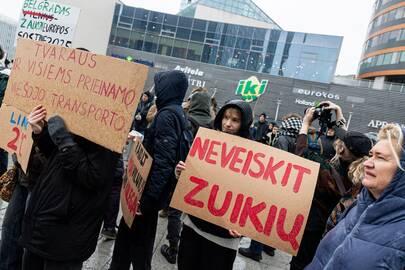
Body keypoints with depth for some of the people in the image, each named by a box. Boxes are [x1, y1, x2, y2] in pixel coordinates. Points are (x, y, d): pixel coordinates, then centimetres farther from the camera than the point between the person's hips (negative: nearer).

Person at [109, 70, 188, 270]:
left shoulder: (167, 115, -18)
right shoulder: (176, 113, 12)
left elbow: (163, 161, -27)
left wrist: (147, 196, -27)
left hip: (149, 193, -9)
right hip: (151, 190, 9)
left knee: (139, 243, 5)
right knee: (127, 235, 21)